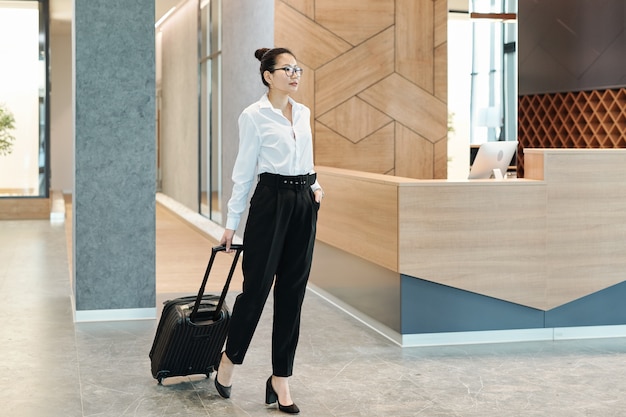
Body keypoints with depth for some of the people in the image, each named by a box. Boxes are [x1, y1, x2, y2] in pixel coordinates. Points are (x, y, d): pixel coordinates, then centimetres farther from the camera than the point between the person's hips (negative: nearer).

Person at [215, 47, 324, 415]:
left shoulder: (303, 113, 13)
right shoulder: (254, 115, -6)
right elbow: (244, 172, -5)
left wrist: (316, 186, 5)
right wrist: (232, 222, -5)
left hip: (304, 204, 6)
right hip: (270, 203, -6)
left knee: (292, 293, 5)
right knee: (257, 287, -2)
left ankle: (281, 380, 11)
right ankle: (229, 358, 23)